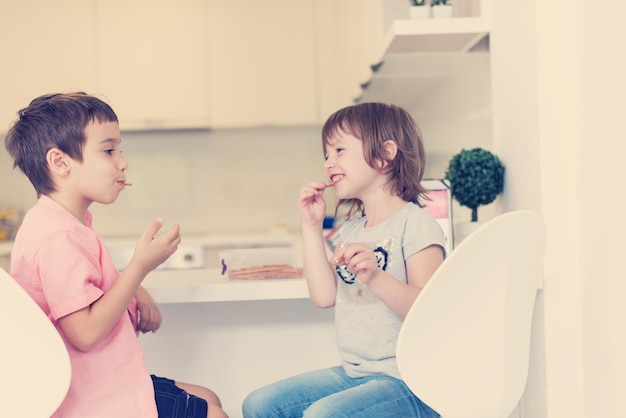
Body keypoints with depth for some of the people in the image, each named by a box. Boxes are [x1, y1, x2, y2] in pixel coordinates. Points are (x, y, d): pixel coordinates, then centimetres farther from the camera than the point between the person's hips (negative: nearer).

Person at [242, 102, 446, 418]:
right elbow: (324, 296, 1)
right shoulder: (350, 231, 13)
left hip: (408, 383, -8)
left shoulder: (416, 224, -10)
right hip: (352, 374, 8)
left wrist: (376, 276, -33)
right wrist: (311, 226, 3)